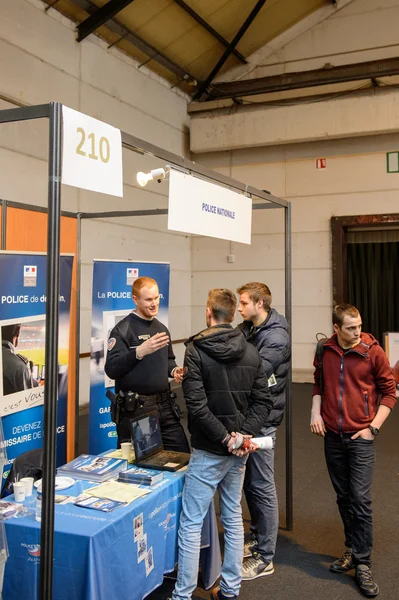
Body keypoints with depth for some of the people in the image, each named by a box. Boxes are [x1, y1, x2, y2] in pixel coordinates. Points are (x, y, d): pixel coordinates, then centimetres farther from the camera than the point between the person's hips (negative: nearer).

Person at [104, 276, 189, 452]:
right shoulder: (122, 330, -11)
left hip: (165, 406, 6)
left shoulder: (162, 328, 12)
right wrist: (139, 352, -33)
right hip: (135, 409, -6)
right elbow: (111, 369, -21)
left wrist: (174, 370, 3)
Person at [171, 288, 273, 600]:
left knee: (191, 524, 3)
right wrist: (243, 435, -7)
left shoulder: (197, 350, -13)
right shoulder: (251, 353, 3)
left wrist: (227, 438, -14)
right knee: (233, 518, 17)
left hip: (208, 451, -6)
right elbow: (263, 400, 0)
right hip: (239, 451, 6)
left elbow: (197, 405, -20)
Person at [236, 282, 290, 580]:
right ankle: (257, 539, 35)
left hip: (262, 419, -8)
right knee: (249, 482, 18)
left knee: (262, 487, 1)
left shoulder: (276, 337, -16)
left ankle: (265, 558, 13)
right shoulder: (246, 330, 9)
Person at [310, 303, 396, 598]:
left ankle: (363, 564, 6)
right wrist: (316, 413, 2)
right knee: (343, 497, 13)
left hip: (360, 437, -3)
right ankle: (353, 549, 29)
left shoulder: (373, 351, -9)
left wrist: (374, 427, -8)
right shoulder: (325, 350, 1)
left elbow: (389, 391, -2)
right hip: (332, 436, 4)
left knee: (361, 500, -5)